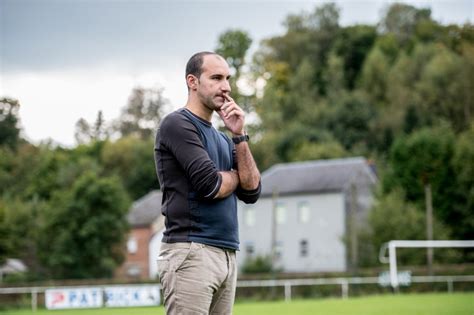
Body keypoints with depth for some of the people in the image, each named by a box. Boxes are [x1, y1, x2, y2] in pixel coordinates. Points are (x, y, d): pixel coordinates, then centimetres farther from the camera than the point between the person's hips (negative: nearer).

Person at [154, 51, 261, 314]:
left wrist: (239, 136, 4)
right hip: (190, 254, -9)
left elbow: (252, 191, 10)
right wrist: (235, 176, 7)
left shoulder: (222, 140, 22)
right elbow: (210, 185, -15)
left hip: (226, 255, 9)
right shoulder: (177, 124, -5)